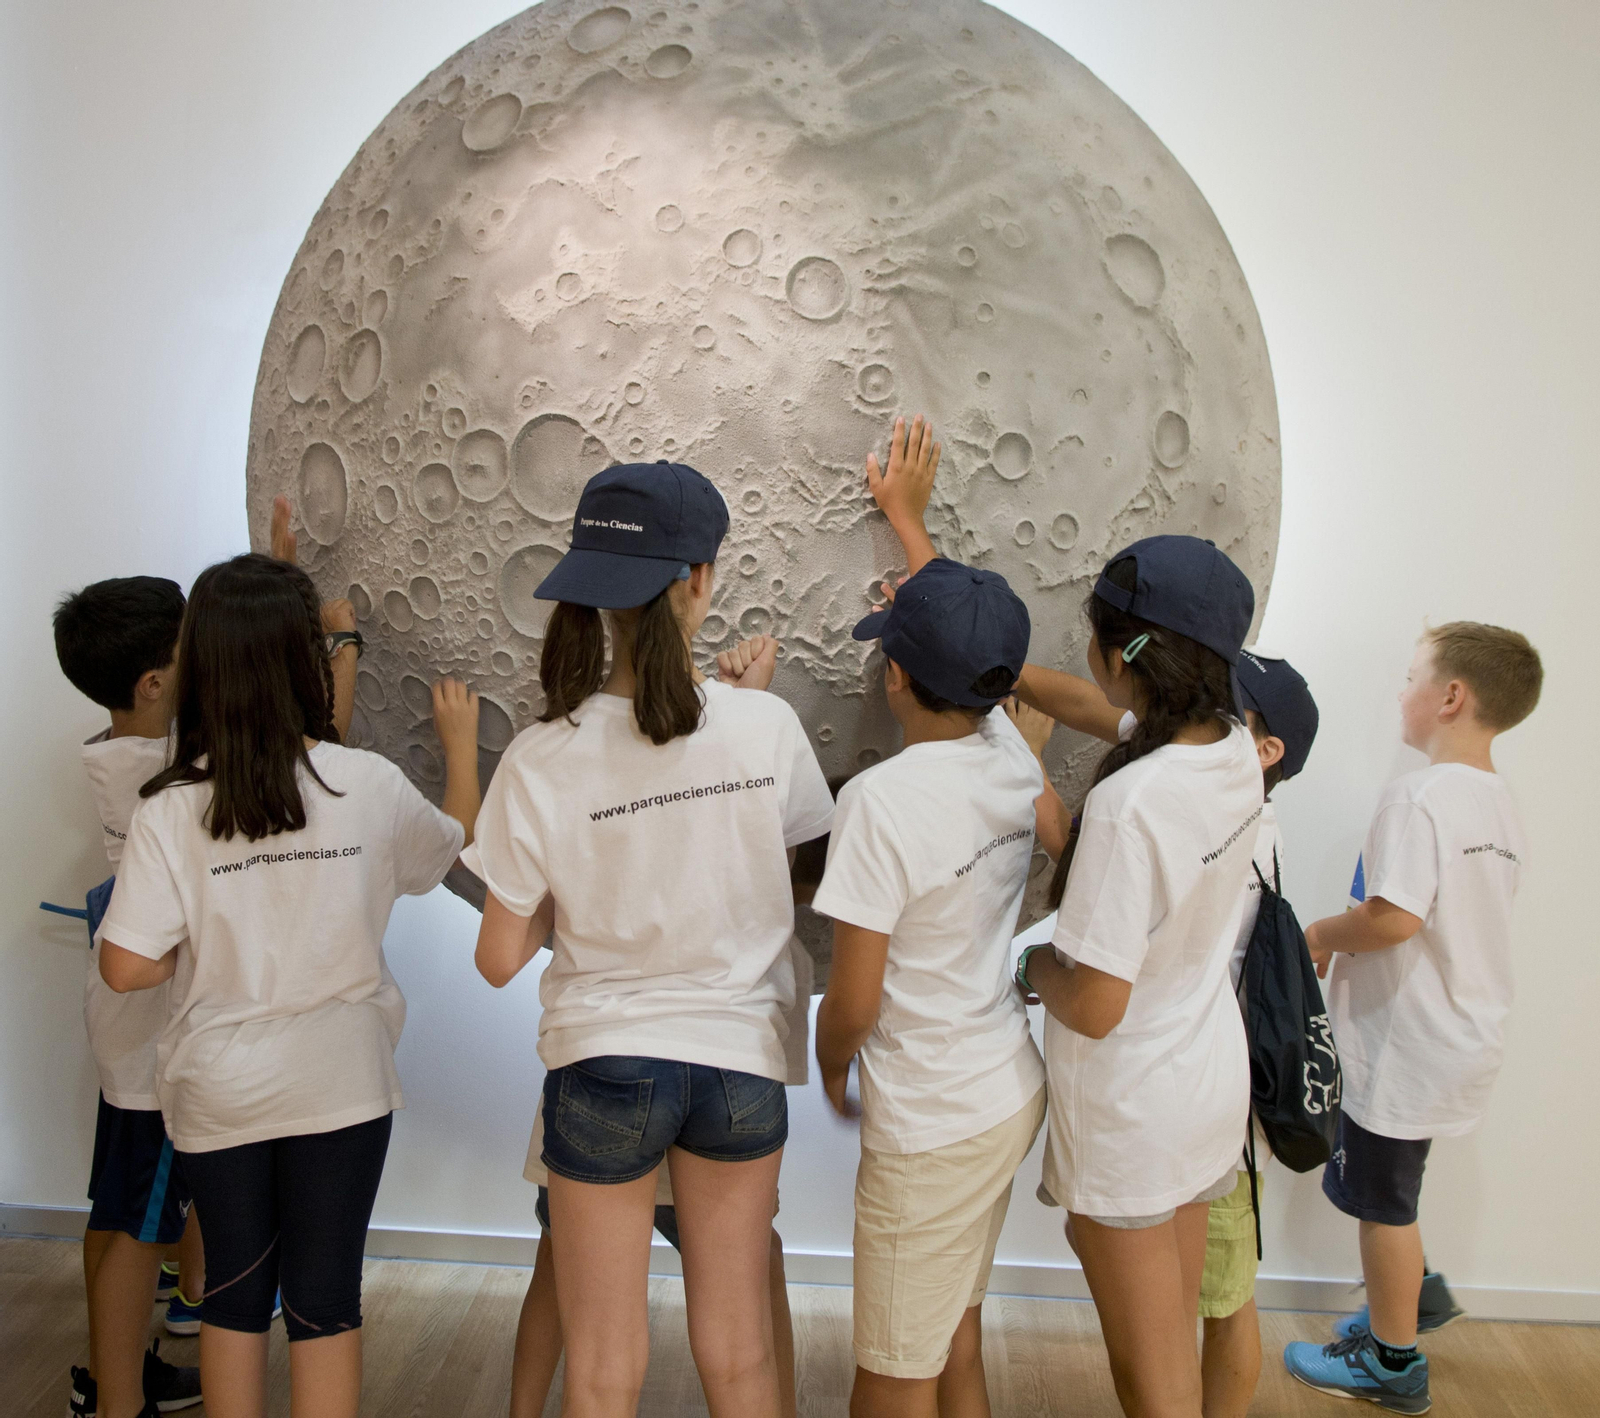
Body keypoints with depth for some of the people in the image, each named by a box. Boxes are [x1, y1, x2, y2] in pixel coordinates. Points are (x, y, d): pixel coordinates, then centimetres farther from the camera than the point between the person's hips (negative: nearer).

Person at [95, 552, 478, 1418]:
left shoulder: (170, 809, -13)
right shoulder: (369, 785, -12)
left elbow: (127, 968, -13)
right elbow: (455, 841, 9)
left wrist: (201, 950, 8)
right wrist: (461, 740, 25)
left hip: (217, 1093, 1)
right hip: (340, 1085, -1)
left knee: (234, 1290, 19)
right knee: (324, 1297, 11)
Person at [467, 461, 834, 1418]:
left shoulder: (543, 761, -17)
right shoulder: (767, 725, -14)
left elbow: (500, 959, -10)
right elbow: (812, 852, 6)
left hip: (603, 1062, -1)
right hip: (741, 1060, 2)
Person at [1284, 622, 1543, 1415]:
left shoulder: (1419, 796, -23)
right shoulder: (1501, 803, 5)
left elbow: (1393, 918, -33)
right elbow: (1456, 918, 10)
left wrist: (1321, 935, -14)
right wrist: (1346, 944, 8)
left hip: (1404, 1045, -8)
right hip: (1462, 1040, 8)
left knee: (1382, 1200, 10)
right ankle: (1414, 1293, 40)